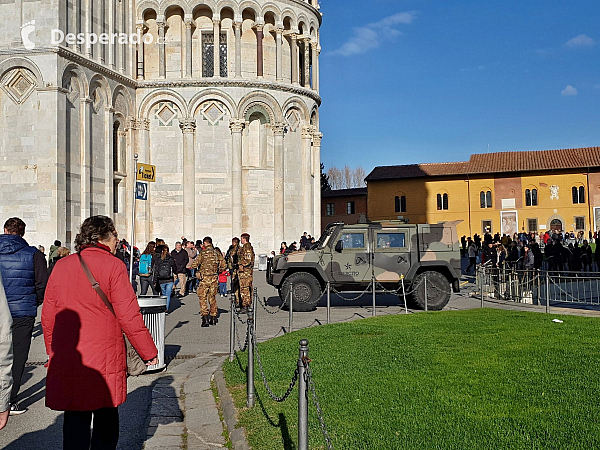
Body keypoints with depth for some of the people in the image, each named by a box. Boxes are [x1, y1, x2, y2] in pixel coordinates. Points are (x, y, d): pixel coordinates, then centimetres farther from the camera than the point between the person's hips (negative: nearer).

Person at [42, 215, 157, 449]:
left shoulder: (61, 266, 5)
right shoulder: (113, 265, -9)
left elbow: (48, 315, 10)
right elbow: (129, 316, -11)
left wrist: (53, 351, 23)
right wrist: (149, 351, -1)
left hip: (65, 359, 4)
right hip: (105, 358, -4)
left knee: (75, 420, 10)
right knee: (106, 420, 12)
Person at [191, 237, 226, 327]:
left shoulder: (203, 253, -10)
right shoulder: (217, 252, 4)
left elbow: (195, 264, -11)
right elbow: (223, 265, 6)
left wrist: (191, 265, 11)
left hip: (205, 278, -5)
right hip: (214, 278, 5)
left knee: (202, 298, 1)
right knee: (212, 297, 16)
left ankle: (205, 317, -10)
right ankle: (213, 317, 20)